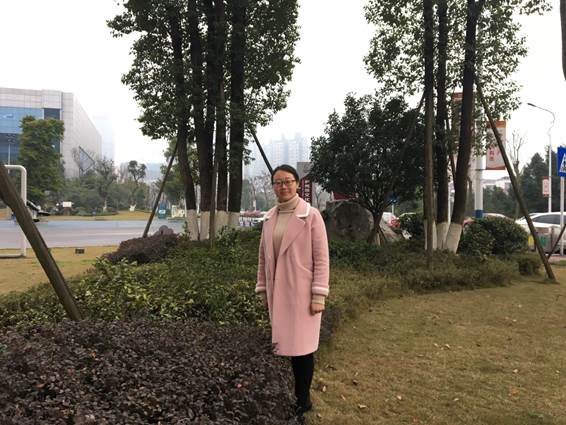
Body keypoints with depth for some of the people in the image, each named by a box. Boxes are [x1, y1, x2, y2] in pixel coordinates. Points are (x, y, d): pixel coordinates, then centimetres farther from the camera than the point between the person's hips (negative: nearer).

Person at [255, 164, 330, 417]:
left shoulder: (311, 215, -7)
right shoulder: (269, 218, 8)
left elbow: (321, 257, -9)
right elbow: (263, 257, 13)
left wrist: (319, 295, -13)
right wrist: (263, 290, 11)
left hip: (301, 291, -5)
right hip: (278, 292, 5)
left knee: (301, 345, 1)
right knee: (286, 345, 9)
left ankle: (303, 399, 16)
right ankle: (296, 394, 23)